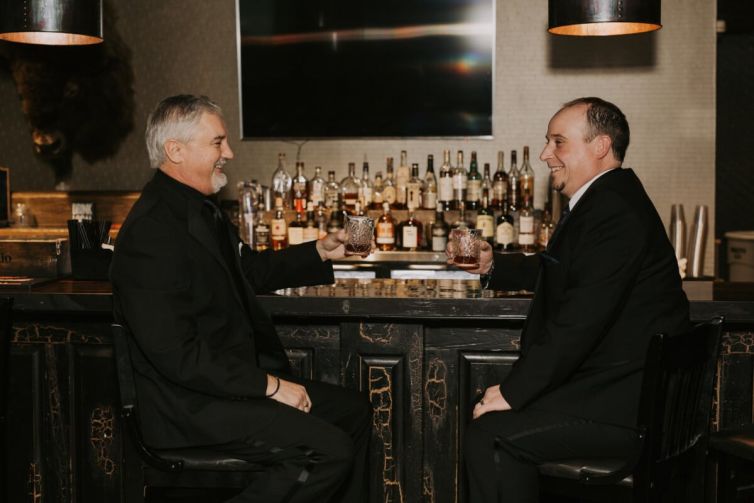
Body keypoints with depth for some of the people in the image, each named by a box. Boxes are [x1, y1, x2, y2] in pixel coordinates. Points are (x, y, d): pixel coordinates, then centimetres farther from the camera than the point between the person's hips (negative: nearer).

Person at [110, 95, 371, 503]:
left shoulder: (199, 209, 11)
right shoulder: (152, 232, -21)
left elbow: (250, 269, 28)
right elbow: (176, 353, -25)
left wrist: (320, 252, 16)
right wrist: (268, 385, -20)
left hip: (236, 380, 10)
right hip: (192, 405, -10)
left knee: (353, 410, 11)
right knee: (331, 450, -20)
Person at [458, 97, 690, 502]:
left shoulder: (615, 213, -21)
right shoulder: (602, 201, 13)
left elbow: (578, 323, -26)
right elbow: (553, 271, 29)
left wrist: (512, 391, -19)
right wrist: (492, 265, 16)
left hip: (629, 405, -10)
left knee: (488, 434, -17)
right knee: (487, 412, 10)